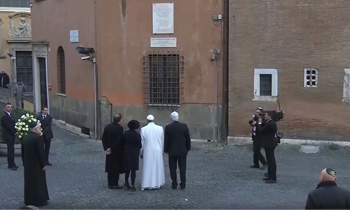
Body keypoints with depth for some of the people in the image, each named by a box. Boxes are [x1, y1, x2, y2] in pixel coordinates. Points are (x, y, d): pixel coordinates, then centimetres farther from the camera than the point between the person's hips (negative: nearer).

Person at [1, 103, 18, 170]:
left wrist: (15, 132, -1)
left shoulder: (10, 115, 13)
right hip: (8, 135, -9)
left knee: (11, 150, 12)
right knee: (11, 150, -7)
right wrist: (14, 132, -11)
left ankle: (11, 164, 18)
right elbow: (8, 126, -18)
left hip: (12, 135, 9)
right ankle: (11, 165, -4)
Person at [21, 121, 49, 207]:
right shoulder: (38, 138, -20)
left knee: (29, 182, 16)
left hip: (27, 164, 7)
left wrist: (24, 163, 17)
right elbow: (41, 152, -20)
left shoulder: (25, 138, 3)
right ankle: (39, 200, 13)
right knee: (38, 183, 5)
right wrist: (43, 164, -11)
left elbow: (23, 152, 9)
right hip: (37, 165, -7)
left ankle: (28, 200, 26)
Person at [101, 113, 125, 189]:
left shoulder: (107, 127, 2)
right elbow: (119, 140, -21)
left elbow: (103, 138, 2)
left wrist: (106, 148, 0)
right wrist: (112, 149, -13)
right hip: (117, 152, -6)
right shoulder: (120, 128, -17)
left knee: (110, 167, 14)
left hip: (109, 151, 6)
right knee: (117, 168, 4)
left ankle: (110, 184, 20)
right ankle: (114, 184, 8)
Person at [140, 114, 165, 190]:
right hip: (158, 151, 1)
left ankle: (147, 184, 5)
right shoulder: (160, 128, -3)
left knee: (148, 167, 5)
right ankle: (158, 183, 19)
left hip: (147, 151, -1)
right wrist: (161, 151, 15)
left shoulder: (143, 129, -7)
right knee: (157, 167, 12)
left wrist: (141, 153, 9)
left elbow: (142, 142, -2)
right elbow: (162, 141, 3)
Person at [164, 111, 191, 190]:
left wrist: (166, 150, 6)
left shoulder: (168, 127, -8)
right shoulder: (184, 126, -5)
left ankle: (174, 184, 7)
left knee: (173, 168, 6)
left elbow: (166, 140, -4)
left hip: (172, 151, -1)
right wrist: (188, 148, 11)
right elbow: (188, 138, 0)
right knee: (182, 168, 7)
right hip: (182, 151, 1)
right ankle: (183, 185, 7)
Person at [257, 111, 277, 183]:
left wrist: (260, 122, -5)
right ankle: (270, 175, 25)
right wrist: (261, 122, 4)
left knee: (271, 161, -6)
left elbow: (260, 130, -17)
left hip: (269, 145, -11)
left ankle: (273, 178, -3)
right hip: (270, 144, 11)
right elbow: (264, 128, 14)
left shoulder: (269, 124, -22)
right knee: (270, 160, 16)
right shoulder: (272, 123, 11)